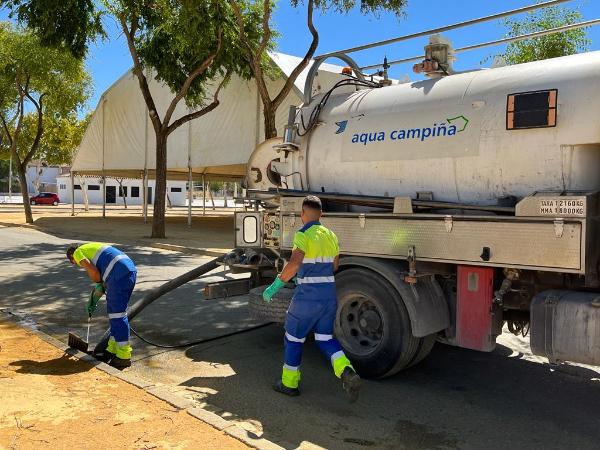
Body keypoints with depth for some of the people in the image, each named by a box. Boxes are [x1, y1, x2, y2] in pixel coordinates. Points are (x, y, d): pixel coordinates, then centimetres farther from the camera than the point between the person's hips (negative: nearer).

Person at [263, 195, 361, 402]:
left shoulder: (303, 235, -13)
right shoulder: (330, 235, 9)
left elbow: (294, 263, -28)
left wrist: (275, 286, -20)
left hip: (307, 295, -6)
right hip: (329, 293, 6)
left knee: (294, 337, 12)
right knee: (325, 337, 16)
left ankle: (289, 383, 24)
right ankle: (346, 372, -6)